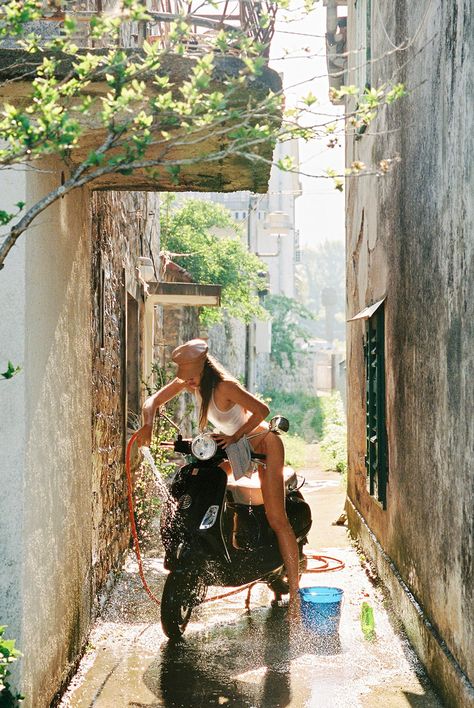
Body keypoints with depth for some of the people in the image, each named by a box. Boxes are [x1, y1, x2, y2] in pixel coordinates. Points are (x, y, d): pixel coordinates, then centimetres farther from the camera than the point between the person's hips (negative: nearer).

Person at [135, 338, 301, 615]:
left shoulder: (224, 386, -29)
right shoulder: (188, 382, -6)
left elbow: (262, 410, -30)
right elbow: (154, 400, -4)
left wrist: (235, 437, -29)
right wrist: (148, 425, -23)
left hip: (262, 442, -9)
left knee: (276, 518, -15)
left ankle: (295, 591, -16)